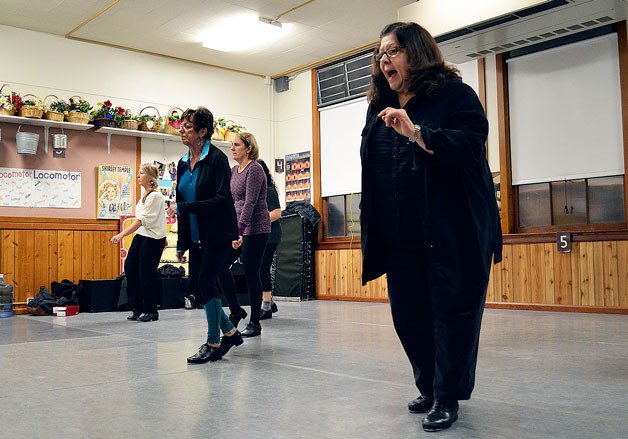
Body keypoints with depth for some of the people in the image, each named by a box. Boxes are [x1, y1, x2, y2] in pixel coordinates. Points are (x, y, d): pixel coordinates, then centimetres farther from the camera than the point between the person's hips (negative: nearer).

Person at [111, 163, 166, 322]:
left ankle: (151, 311, 11)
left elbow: (141, 220, -22)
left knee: (146, 275, -4)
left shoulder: (155, 196, -16)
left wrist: (121, 235, -27)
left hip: (153, 239, -9)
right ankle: (138, 308, 12)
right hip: (140, 236, 9)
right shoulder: (146, 194, 12)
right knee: (130, 268, 3)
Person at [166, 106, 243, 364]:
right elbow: (181, 204, 14)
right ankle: (230, 332, 22)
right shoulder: (183, 164, 10)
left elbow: (222, 199, -20)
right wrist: (181, 244, 15)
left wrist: (183, 208, -22)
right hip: (196, 236, 8)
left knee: (205, 282, -9)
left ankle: (214, 344, 6)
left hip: (218, 234, -7)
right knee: (195, 286, 5)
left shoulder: (216, 159, -12)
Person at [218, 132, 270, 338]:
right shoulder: (233, 171, 13)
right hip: (238, 227, 8)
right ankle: (236, 311, 12)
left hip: (255, 228, -8)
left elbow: (250, 202, -21)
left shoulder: (254, 169, -13)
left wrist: (239, 230, -27)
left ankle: (255, 323, 10)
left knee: (251, 273, -2)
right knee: (221, 265, -2)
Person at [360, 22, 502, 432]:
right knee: (409, 314, 9)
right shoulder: (379, 107, 16)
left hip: (455, 231, -6)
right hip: (401, 235, 6)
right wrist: (372, 234, 15)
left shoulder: (455, 93, -1)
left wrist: (416, 132, -25)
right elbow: (371, 171, 19)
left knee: (452, 312, 0)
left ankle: (447, 396, 14)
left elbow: (472, 146, -16)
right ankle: (430, 386, 28)